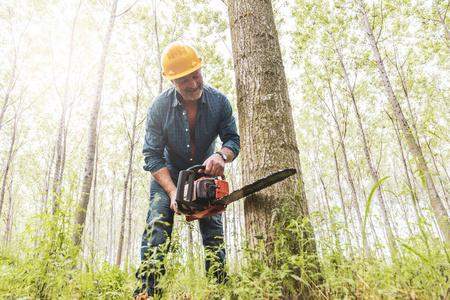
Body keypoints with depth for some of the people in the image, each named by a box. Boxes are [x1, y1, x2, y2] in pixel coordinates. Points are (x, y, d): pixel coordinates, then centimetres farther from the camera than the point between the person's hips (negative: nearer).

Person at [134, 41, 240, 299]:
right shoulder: (160, 107, -21)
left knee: (214, 229, -4)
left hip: (206, 173, 2)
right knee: (158, 224, -17)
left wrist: (221, 155, -39)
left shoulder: (219, 101, -18)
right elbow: (152, 155, -21)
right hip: (168, 174, -1)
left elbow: (233, 139, -14)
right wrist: (172, 191, -32)